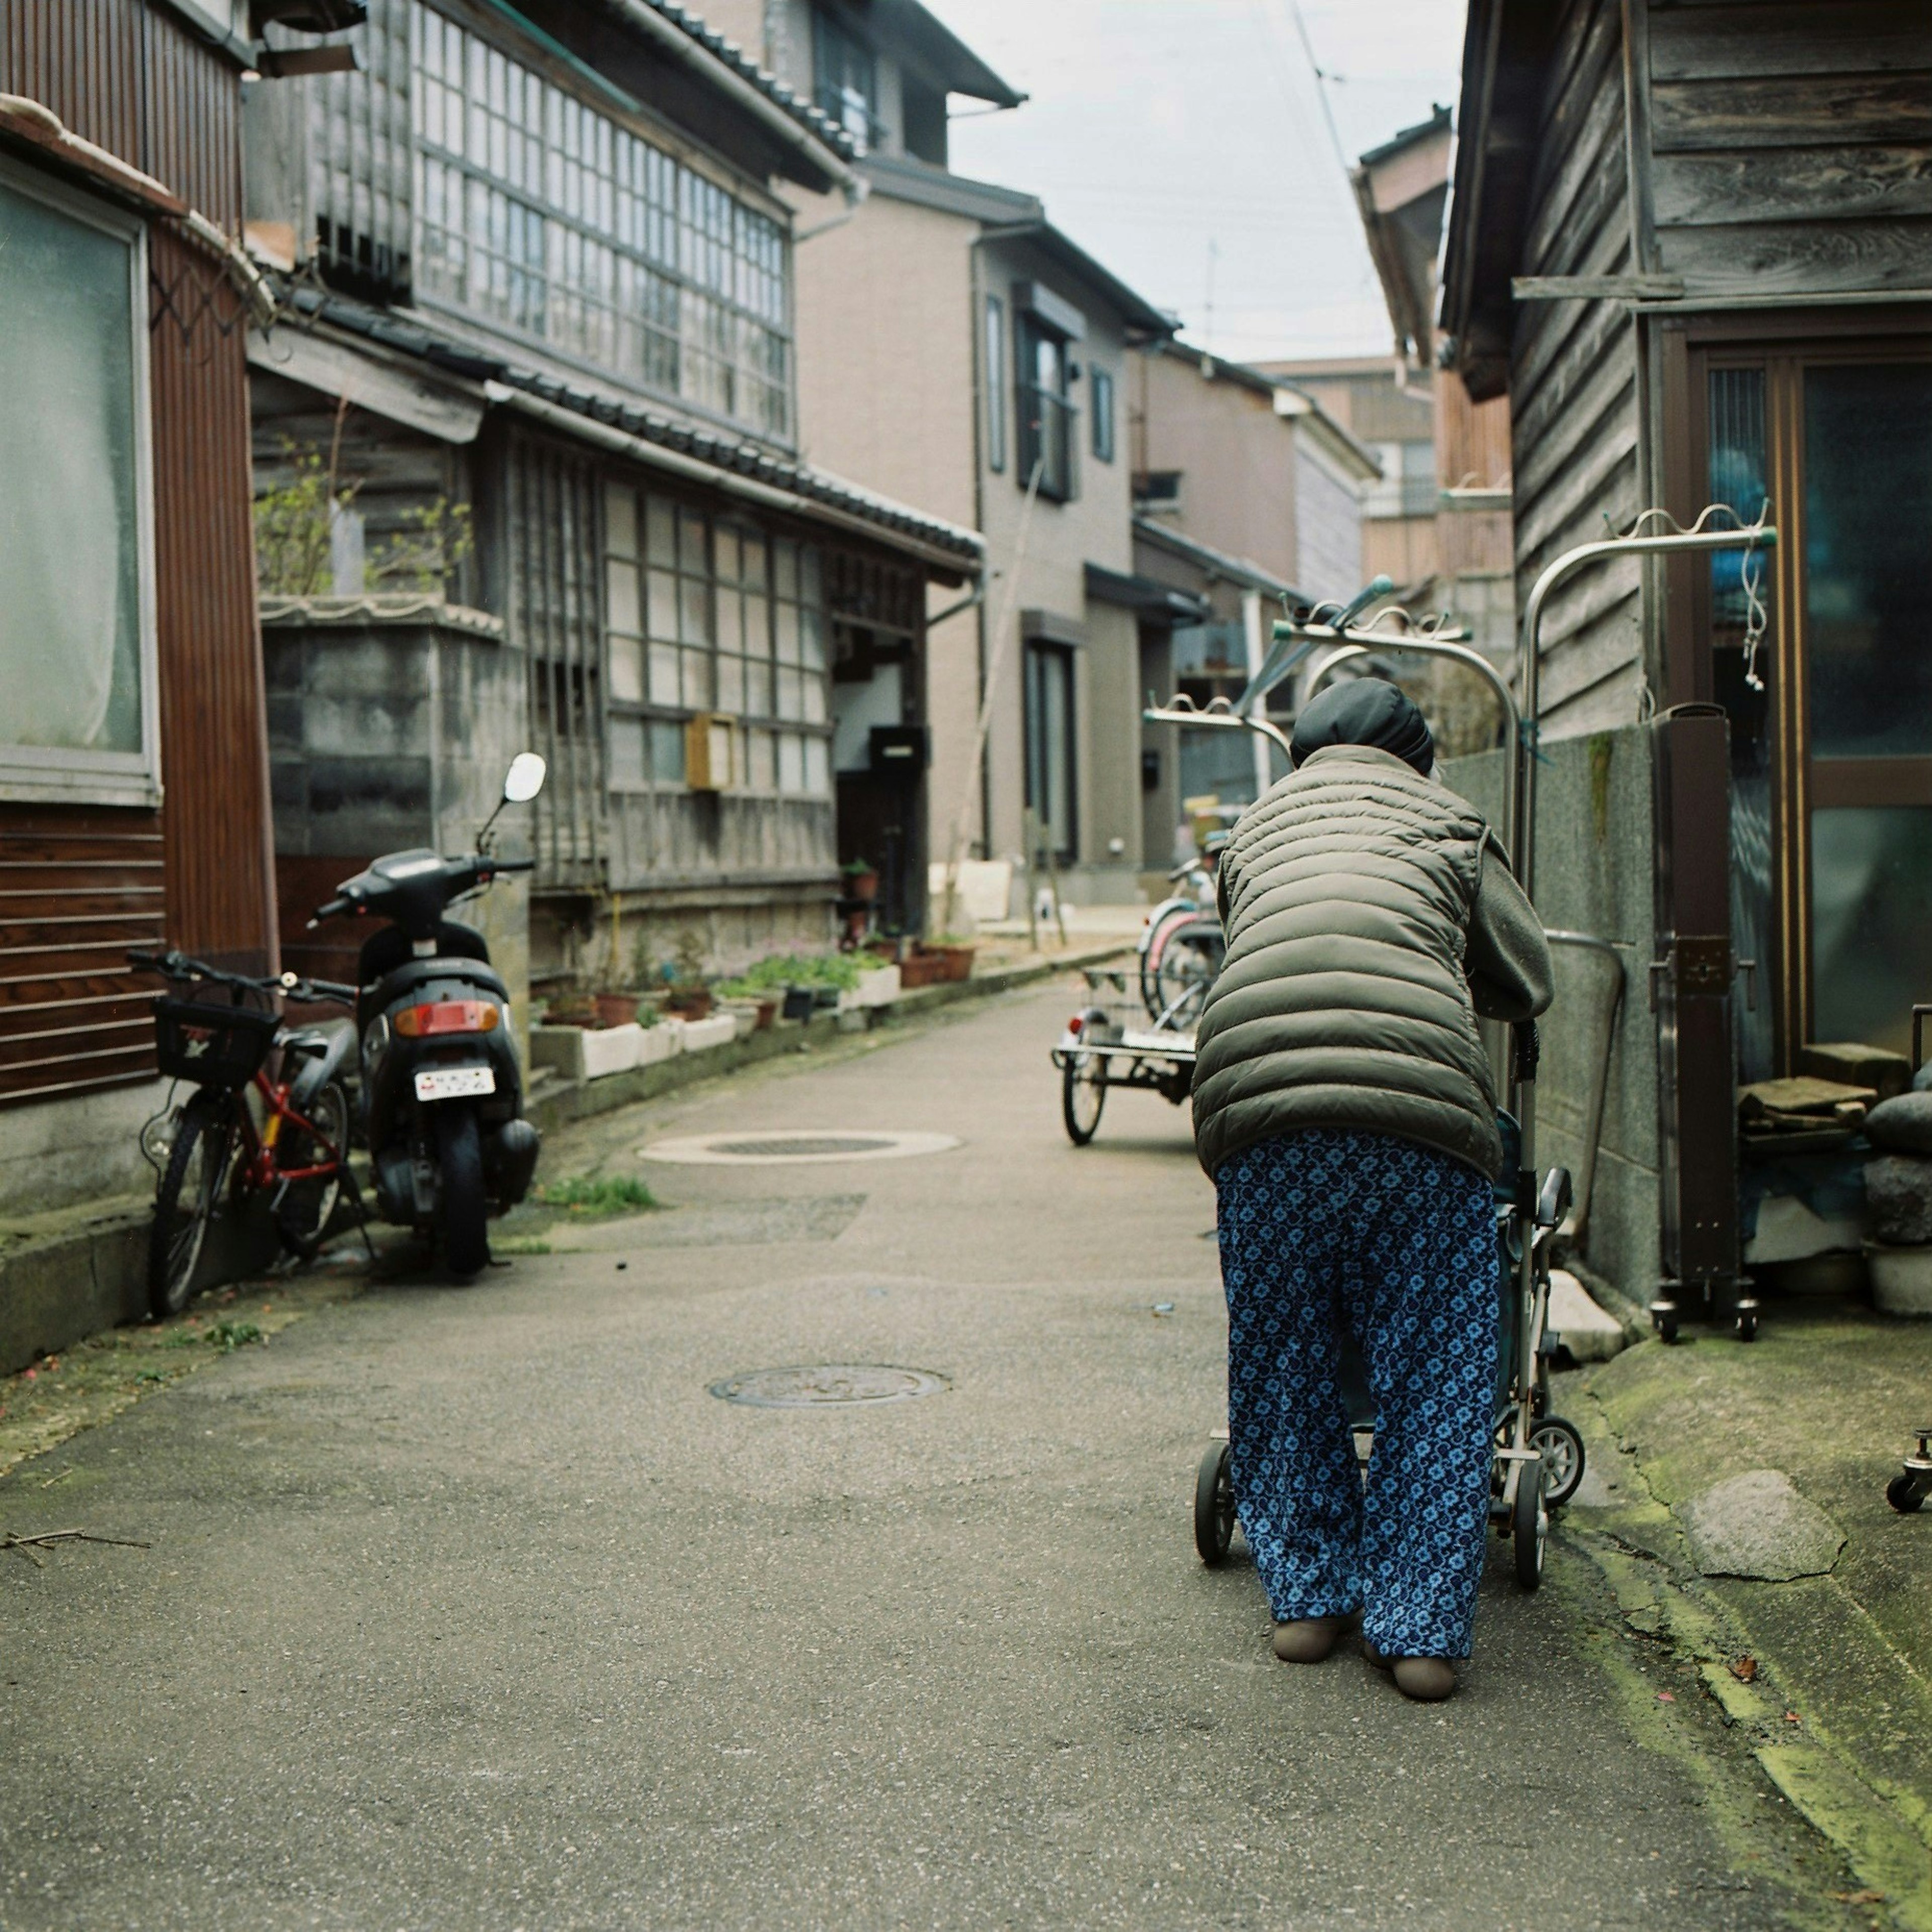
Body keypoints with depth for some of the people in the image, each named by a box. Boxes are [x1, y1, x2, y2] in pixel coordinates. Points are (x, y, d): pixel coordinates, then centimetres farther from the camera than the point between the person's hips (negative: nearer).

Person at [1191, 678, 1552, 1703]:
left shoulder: (1256, 824, 30)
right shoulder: (1450, 821, 24)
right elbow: (1529, 983, 26)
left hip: (1255, 1094, 2)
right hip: (1421, 1100, -1)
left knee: (1278, 1364, 16)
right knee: (1434, 1375, 8)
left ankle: (1308, 1596, 22)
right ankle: (1420, 1629, 9)